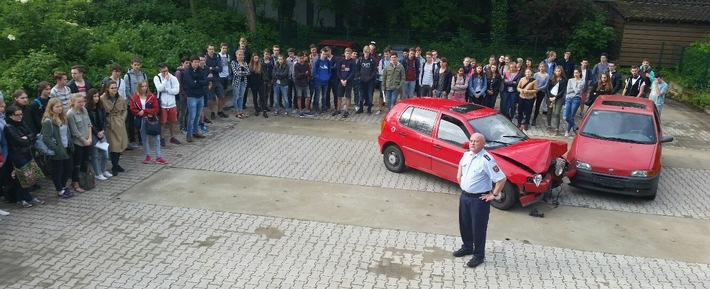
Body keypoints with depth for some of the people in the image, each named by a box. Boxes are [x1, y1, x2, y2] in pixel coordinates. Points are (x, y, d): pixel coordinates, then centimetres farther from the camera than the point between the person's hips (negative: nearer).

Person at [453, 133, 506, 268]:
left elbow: (501, 179, -24)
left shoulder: (486, 160, -24)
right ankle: (467, 247, 40)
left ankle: (479, 256, 19)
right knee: (464, 224, 20)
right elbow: (461, 164, 26)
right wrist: (459, 174, 11)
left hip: (479, 199, -7)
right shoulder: (467, 154, 1)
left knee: (478, 228, 4)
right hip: (464, 195, 8)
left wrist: (494, 195, -16)